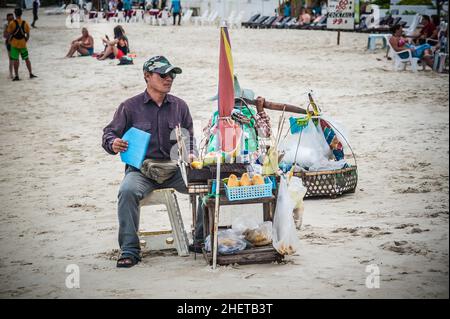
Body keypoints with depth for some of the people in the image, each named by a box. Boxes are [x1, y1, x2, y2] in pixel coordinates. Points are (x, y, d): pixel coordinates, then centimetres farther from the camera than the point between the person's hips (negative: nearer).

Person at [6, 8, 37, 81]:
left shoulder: (12, 23, -12)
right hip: (23, 43, 2)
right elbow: (28, 35, 1)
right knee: (26, 59, 14)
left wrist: (10, 40, 9)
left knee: (15, 60, 2)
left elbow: (9, 33, -9)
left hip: (14, 43, -2)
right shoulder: (25, 23, -3)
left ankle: (16, 76, 2)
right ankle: (31, 74, 16)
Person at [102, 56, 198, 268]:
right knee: (127, 191, -35)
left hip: (175, 167, 2)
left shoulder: (179, 106, 15)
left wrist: (190, 154, -2)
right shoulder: (130, 107, 6)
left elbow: (190, 137, 20)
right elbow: (109, 133, 6)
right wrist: (113, 144, -18)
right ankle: (129, 251, -28)